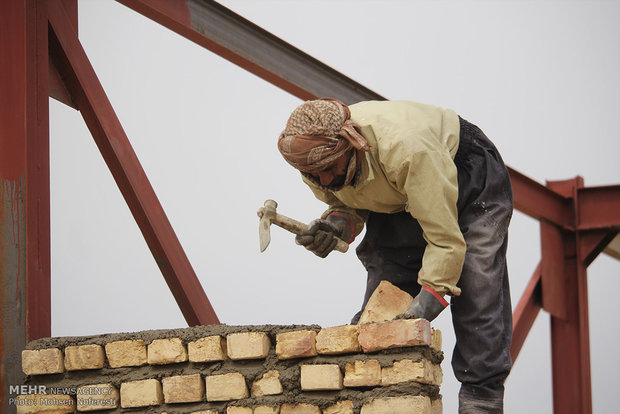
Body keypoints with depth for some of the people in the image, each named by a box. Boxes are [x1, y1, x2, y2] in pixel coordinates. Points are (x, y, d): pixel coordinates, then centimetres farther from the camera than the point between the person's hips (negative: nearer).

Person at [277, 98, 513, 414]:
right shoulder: (315, 159, -23)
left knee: (475, 291, -18)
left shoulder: (405, 148, -44)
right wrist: (338, 223, -24)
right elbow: (348, 203, 0)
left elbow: (445, 237, -38)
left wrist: (426, 303, -43)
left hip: (469, 178, -6)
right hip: (397, 200, 6)